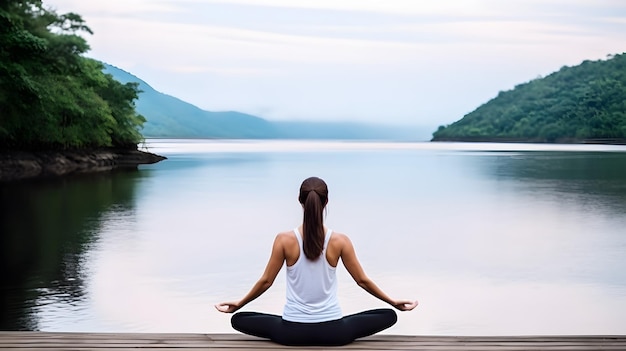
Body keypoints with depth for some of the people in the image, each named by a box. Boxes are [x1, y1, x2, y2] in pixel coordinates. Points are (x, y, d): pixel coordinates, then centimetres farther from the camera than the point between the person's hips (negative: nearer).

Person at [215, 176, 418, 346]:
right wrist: (394, 302, 17)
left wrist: (238, 304, 17)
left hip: (293, 332, 0)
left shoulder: (285, 240, -10)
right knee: (389, 316, 19)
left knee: (238, 320, 21)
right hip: (332, 332, 0)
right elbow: (362, 281, 1)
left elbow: (266, 281, -1)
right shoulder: (340, 241, -9)